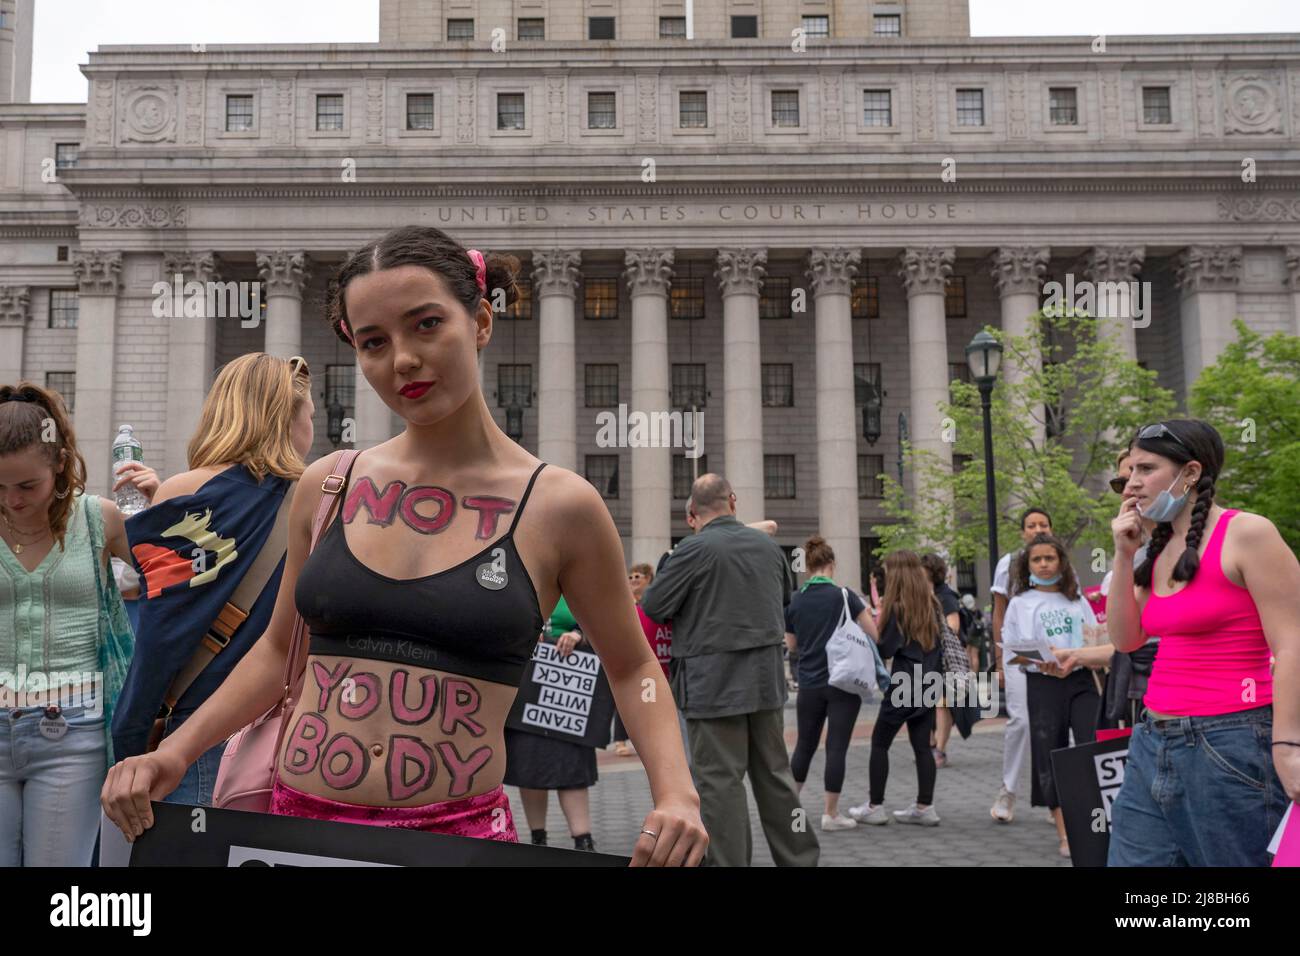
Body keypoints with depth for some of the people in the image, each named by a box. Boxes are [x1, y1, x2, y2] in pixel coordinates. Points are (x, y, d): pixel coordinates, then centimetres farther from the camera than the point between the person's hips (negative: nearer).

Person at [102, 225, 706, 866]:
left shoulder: (558, 506, -7)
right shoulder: (327, 487, 1)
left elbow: (631, 669, 4)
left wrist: (676, 795, -11)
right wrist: (175, 752, 2)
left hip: (457, 830, -3)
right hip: (298, 816, 3)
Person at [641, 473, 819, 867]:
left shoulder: (694, 550, -13)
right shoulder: (768, 546, 7)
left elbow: (652, 606, -6)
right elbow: (787, 595, 24)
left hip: (714, 682, -6)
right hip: (767, 677, 6)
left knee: (721, 780, 0)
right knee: (774, 774, 15)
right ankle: (799, 858, 23)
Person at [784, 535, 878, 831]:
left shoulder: (795, 601, 2)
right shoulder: (844, 595, -8)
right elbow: (875, 634, -7)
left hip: (809, 685, 4)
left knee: (804, 745, 16)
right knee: (836, 747, 2)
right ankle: (831, 813, 6)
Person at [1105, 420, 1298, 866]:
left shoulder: (1246, 535, -10)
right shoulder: (1161, 549, 13)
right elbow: (1125, 639, 12)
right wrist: (1124, 556, 4)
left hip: (1230, 745, -7)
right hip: (1154, 745, 8)